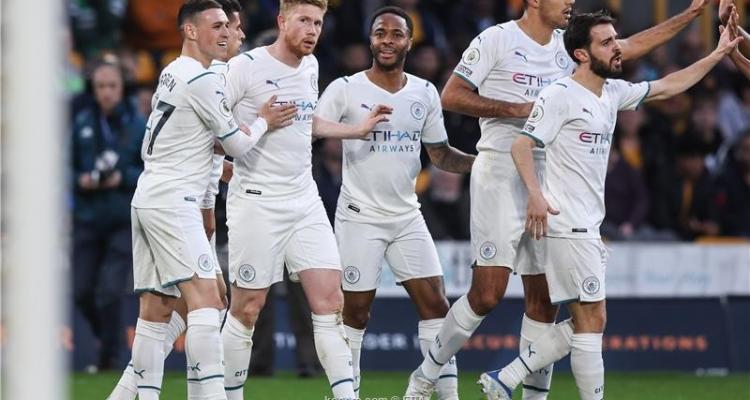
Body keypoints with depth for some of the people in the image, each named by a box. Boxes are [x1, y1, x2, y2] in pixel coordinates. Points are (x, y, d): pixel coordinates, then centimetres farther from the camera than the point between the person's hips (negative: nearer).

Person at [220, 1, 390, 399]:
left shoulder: (310, 66, 12)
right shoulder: (246, 67, -10)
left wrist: (357, 130, 29)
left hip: (305, 201, 6)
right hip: (257, 201, -6)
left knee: (330, 302, -3)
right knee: (246, 309, -1)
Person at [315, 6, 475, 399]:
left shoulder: (425, 93, 7)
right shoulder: (346, 89, -5)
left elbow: (440, 154, 14)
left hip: (408, 218, 4)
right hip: (360, 216, -4)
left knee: (435, 304, -2)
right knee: (355, 310, -1)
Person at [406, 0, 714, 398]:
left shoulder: (568, 45, 13)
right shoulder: (497, 39, -4)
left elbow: (632, 46, 22)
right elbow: (451, 96, -7)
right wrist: (516, 109, -15)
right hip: (501, 174, -6)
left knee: (544, 300, 4)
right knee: (487, 295, -12)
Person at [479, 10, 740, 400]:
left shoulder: (612, 92, 15)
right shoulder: (560, 95, -10)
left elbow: (667, 87, 25)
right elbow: (521, 145, -15)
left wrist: (717, 54, 22)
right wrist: (535, 193, -29)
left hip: (588, 228, 9)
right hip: (568, 225, -9)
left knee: (585, 323, 8)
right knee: (592, 320, -8)